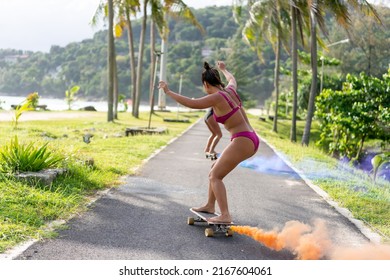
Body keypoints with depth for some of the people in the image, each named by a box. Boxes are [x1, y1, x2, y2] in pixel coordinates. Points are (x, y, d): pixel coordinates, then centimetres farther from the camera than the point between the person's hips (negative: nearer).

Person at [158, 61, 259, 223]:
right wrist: (224, 69, 54)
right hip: (250, 139, 10)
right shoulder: (230, 90, 10)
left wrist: (168, 92, -13)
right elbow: (232, 79, 34)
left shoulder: (216, 97, -14)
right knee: (215, 169, 21)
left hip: (243, 141, -10)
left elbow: (191, 103, -22)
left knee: (215, 176, -7)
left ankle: (225, 215, -14)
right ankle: (210, 205, 30)